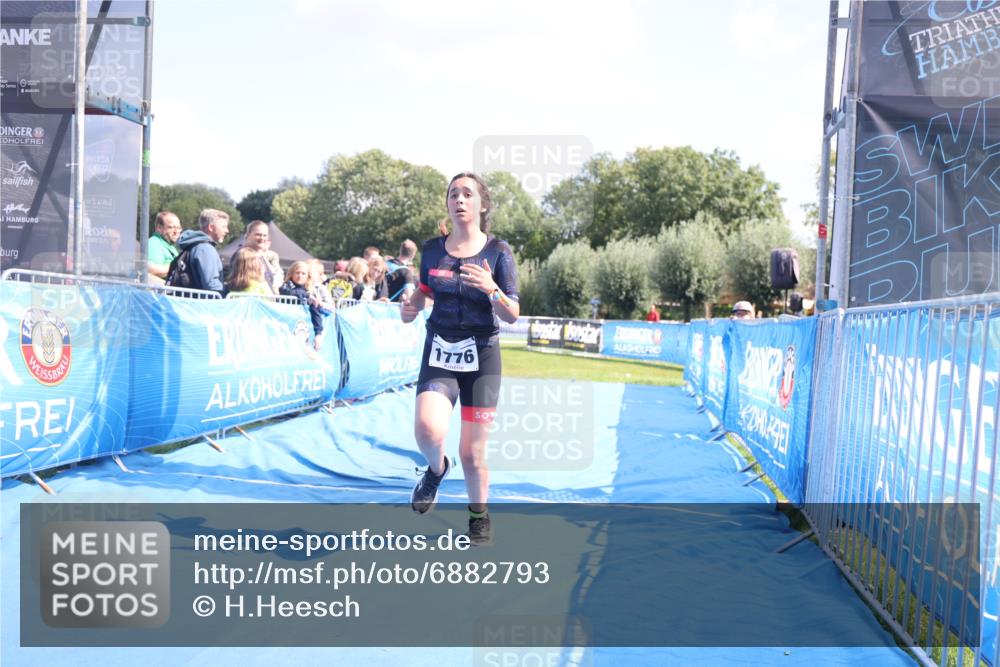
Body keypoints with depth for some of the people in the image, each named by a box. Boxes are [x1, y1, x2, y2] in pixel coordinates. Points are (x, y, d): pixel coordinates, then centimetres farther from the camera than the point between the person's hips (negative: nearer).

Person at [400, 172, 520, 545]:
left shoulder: (497, 252, -5)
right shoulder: (432, 249, 2)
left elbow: (513, 316, -5)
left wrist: (491, 290, -24)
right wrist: (411, 306, -5)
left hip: (481, 356, -1)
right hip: (439, 353, 2)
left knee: (472, 453, 3)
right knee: (427, 429, -24)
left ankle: (479, 518, 30)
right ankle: (437, 469, 12)